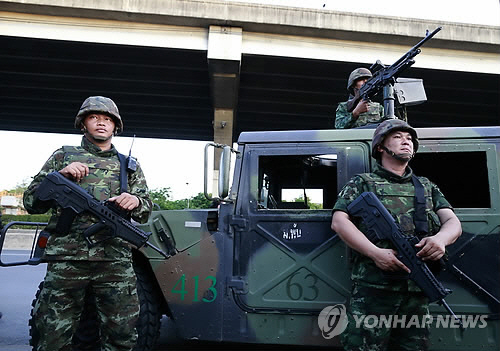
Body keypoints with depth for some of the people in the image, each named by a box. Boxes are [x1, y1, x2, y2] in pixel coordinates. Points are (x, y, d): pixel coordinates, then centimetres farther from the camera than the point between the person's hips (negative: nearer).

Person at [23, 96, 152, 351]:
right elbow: (31, 203, 10)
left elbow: (146, 211, 14)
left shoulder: (129, 165, 17)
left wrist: (136, 201, -10)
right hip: (66, 260, 0)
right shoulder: (63, 156, 14)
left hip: (116, 262, 1)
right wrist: (60, 176, -6)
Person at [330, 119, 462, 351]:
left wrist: (440, 238, -14)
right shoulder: (361, 183, 6)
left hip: (418, 291, 5)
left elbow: (453, 223, 11)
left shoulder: (427, 187, 20)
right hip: (372, 289, -4)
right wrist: (376, 253, -19)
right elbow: (338, 222, -6)